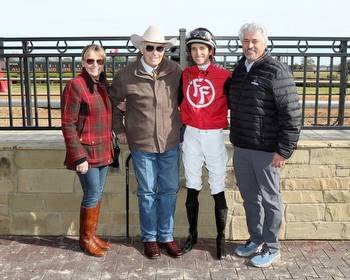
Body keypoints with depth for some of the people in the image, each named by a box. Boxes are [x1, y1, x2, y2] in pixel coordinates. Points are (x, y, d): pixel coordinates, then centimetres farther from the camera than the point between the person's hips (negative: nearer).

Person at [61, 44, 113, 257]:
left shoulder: (103, 85, 9)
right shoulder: (76, 85, -13)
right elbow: (68, 125, -15)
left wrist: (110, 147, 7)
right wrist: (79, 157, -18)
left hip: (103, 150, 7)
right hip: (86, 151, -7)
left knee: (98, 194, 14)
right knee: (93, 195, 0)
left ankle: (92, 234, 28)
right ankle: (85, 238, 18)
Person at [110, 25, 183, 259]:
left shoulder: (176, 71, -3)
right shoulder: (126, 76, -6)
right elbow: (113, 102, 9)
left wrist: (182, 126, 7)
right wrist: (120, 130, 6)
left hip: (171, 143, 2)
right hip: (142, 145, -1)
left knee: (169, 190, 11)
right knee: (147, 192, 10)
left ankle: (166, 236, 28)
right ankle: (149, 238, 27)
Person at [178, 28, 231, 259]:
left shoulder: (224, 75, -6)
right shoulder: (185, 75, 4)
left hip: (214, 136, -3)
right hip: (191, 136, 3)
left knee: (218, 190, 3)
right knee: (192, 188, 11)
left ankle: (221, 238, 19)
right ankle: (192, 234, 27)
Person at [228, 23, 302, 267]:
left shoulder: (277, 71, -11)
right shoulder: (240, 69, 11)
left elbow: (292, 113, -14)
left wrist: (284, 150, -16)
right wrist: (236, 136, 14)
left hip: (266, 150, -7)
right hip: (240, 147, 7)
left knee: (270, 199, 6)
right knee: (250, 198, 17)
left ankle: (271, 248, 20)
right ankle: (256, 240, 33)